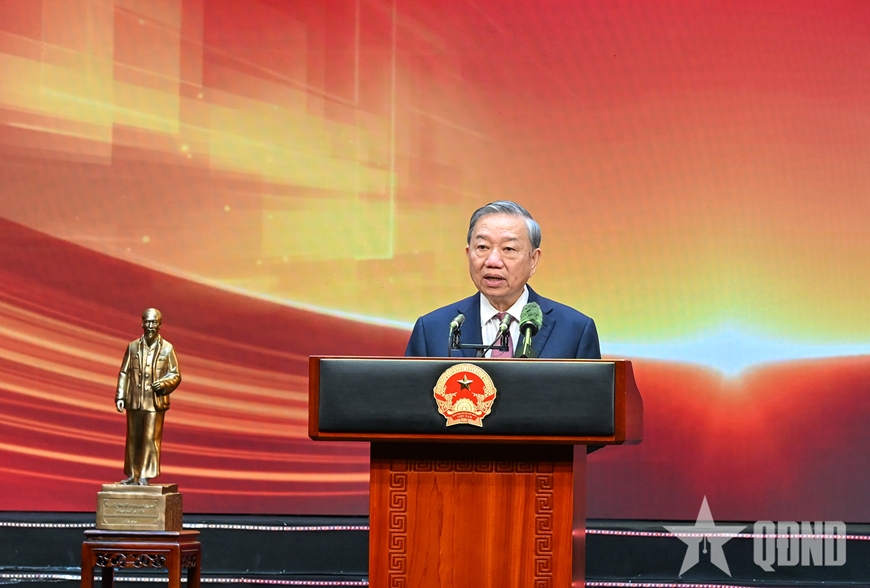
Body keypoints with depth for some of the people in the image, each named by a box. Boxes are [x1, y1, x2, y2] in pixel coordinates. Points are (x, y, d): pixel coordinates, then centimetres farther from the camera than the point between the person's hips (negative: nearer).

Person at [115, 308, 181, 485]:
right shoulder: (133, 347, 7)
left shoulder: (167, 348, 1)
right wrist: (120, 397, 1)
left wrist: (163, 383, -16)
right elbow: (124, 373, 8)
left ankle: (145, 476, 2)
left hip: (155, 402, -2)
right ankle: (133, 475, 17)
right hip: (134, 402, 2)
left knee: (151, 439, -4)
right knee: (133, 439, 8)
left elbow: (176, 376, 4)